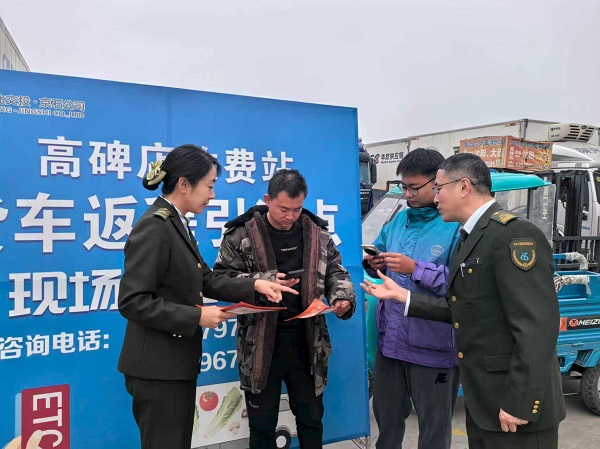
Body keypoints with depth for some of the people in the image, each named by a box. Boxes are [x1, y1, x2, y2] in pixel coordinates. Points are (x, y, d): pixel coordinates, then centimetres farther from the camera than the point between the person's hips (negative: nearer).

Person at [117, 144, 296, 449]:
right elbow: (132, 301, -24)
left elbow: (207, 280, 10)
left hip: (177, 362, 9)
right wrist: (197, 316, -22)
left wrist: (254, 285, -2)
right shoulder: (154, 227, -20)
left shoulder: (177, 225, 9)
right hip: (157, 367, -9)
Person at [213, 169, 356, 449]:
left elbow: (335, 271, 10)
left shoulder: (317, 232, 2)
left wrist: (342, 297, -11)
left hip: (307, 341, 3)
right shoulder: (241, 234, -8)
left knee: (311, 418, 21)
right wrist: (263, 282, -20)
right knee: (262, 424, 15)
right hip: (260, 344, -2)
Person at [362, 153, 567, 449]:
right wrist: (401, 296, 6)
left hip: (513, 403, -9)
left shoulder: (515, 235, -20)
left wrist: (519, 403, -23)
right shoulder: (471, 237, 11)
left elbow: (536, 325, -24)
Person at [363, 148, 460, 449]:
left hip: (433, 347, -6)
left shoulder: (458, 225, -14)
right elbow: (378, 251, 15)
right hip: (390, 340, 6)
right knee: (386, 416, 24)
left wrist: (416, 269, -26)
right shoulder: (399, 219, 7)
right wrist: (373, 264, -7)